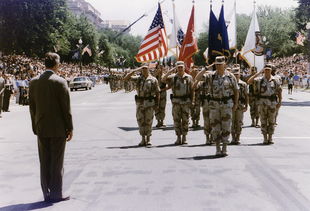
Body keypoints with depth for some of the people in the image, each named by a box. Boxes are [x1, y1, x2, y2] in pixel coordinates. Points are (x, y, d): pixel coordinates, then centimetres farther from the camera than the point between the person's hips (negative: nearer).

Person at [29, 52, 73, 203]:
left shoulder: (34, 82, 2)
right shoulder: (60, 82, -13)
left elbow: (32, 107, 7)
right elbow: (66, 108, -11)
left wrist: (35, 127, 14)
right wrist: (70, 128, -3)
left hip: (41, 129, 5)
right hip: (58, 128, -4)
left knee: (44, 162, 11)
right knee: (57, 162, 4)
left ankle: (46, 193, 18)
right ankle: (56, 194, 10)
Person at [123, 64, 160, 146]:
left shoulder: (153, 80, 1)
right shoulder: (138, 78, 7)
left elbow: (157, 93, 3)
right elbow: (125, 78, 1)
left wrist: (157, 104, -4)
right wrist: (135, 70, -5)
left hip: (149, 103, -3)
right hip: (140, 102, 3)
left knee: (148, 121, 0)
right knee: (140, 121, 4)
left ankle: (148, 139, 10)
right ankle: (143, 139, 13)